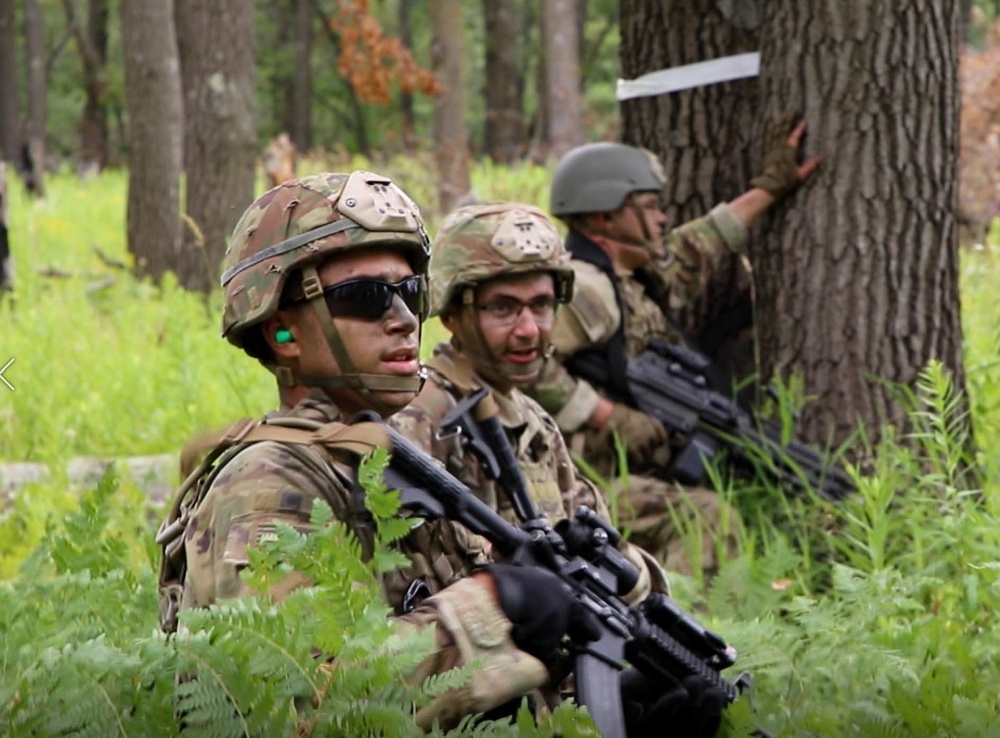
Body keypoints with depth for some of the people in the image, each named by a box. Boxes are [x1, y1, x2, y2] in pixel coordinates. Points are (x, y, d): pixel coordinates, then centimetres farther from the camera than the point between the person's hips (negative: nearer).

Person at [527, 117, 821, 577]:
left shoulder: (634, 279, 17)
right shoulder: (580, 287, -14)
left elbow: (690, 254, 34)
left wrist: (767, 189, 40)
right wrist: (611, 418, -22)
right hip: (580, 484, -11)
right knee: (703, 516, -24)